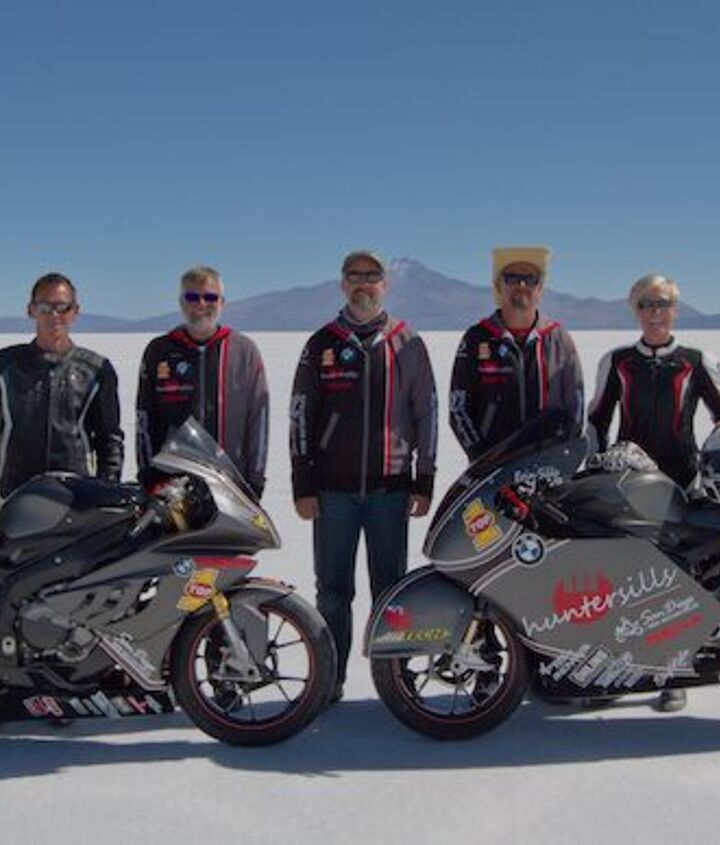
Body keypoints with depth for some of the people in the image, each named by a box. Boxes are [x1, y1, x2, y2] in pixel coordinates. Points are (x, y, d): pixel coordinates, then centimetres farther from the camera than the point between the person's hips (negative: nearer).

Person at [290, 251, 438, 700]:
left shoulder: (408, 344, 8)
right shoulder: (322, 344, 7)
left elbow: (427, 414, 9)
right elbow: (300, 416, 5)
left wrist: (424, 483, 4)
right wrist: (303, 486, -1)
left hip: (390, 486, 0)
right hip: (332, 489, 0)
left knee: (390, 587, 6)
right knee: (333, 589, 5)